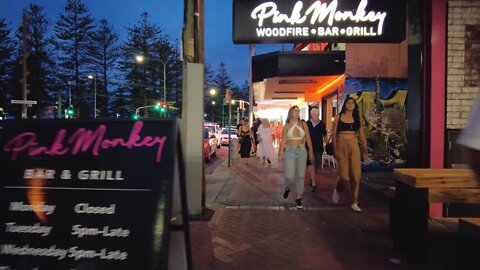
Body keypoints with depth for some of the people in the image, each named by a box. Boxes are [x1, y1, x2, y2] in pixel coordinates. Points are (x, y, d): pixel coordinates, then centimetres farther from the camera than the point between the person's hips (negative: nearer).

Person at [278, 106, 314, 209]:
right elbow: (283, 141, -1)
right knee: (289, 176, -8)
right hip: (289, 151, -2)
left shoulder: (303, 125, 3)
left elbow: (308, 139, 6)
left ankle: (299, 198, 17)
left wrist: (311, 152, 5)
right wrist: (280, 153, -6)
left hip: (301, 151, 2)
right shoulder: (286, 126, 0)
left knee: (300, 176, 4)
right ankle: (287, 188, 27)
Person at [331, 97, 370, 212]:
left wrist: (366, 152, 7)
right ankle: (337, 190, 26)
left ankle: (354, 202, 12)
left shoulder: (357, 119, 10)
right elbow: (334, 134, 0)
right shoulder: (338, 117, 4)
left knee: (356, 175, -1)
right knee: (344, 176, -8)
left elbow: (362, 136, 10)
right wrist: (335, 149, -8)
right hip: (341, 146, -2)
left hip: (354, 147, 2)